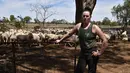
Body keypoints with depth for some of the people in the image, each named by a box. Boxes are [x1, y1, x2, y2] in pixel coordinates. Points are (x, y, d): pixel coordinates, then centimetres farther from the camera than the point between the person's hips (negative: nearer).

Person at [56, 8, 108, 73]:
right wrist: (60, 40, 23)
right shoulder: (78, 26, 0)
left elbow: (105, 41, -14)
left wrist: (100, 53, -13)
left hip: (92, 54, -4)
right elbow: (69, 34, 15)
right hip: (82, 53, 4)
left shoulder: (94, 27, -13)